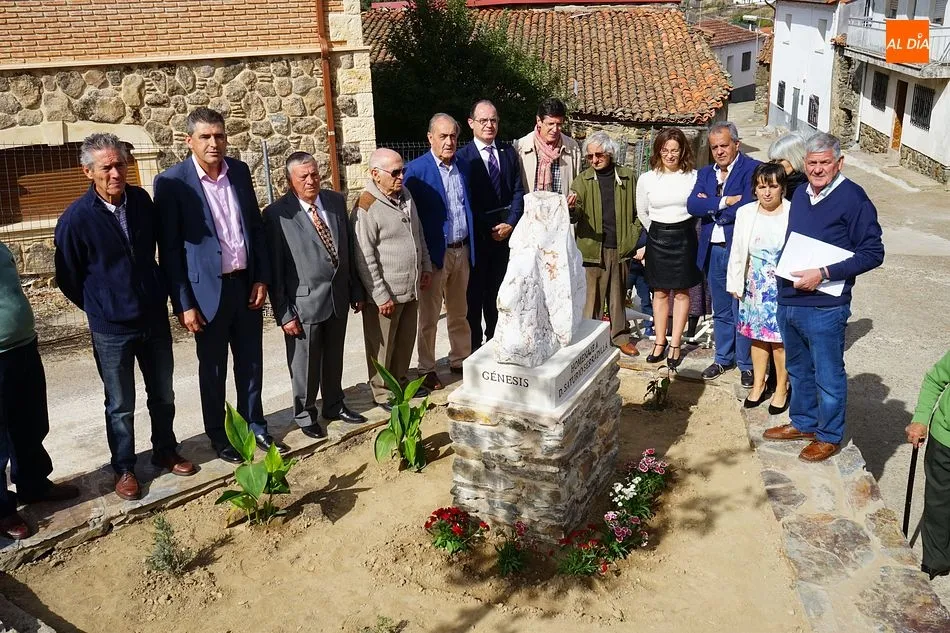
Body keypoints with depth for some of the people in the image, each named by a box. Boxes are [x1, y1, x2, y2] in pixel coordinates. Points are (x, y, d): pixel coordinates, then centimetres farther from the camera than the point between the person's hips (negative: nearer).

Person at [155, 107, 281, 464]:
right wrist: (184, 304, -12)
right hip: (209, 290, -4)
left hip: (247, 284, 4)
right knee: (213, 369, 10)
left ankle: (255, 427, 32)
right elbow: (169, 249, -9)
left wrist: (261, 278, 2)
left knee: (251, 363, 15)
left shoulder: (239, 171, 4)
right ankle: (218, 436, 27)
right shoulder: (172, 182, -10)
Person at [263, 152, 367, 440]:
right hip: (305, 301, -5)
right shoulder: (276, 214, -13)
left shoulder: (336, 201, 3)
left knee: (334, 358, 20)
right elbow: (274, 269, -11)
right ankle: (305, 414, 29)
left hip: (338, 296, 5)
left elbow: (349, 248, 10)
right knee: (305, 364, 9)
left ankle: (334, 405, 39)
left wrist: (356, 290, 11)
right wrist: (284, 313, -12)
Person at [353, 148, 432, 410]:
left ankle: (401, 381, 39)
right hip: (385, 294, -7)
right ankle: (382, 393, 24)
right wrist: (381, 296, -18)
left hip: (411, 289, 8)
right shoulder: (367, 207, -18)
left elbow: (419, 234, 20)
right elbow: (364, 258, -18)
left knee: (406, 340, 20)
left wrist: (426, 266, 17)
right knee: (382, 346, 8)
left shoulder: (405, 195, 7)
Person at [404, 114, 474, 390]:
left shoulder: (463, 166, 7)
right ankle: (427, 369, 18)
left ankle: (460, 359, 32)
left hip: (462, 251, 6)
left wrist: (471, 248, 9)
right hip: (434, 253, -5)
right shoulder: (416, 170, -11)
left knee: (459, 312, 18)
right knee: (429, 316, 6)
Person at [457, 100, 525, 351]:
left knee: (498, 290, 12)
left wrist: (510, 223, -6)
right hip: (477, 234, -4)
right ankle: (474, 345, 13)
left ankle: (495, 340, 24)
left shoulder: (508, 152, 8)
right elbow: (464, 200, -8)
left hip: (505, 230, 4)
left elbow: (518, 191, 7)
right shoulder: (463, 156, -6)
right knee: (475, 292, 4)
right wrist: (487, 230, -11)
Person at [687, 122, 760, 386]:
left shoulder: (752, 169, -8)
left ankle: (747, 364, 16)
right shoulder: (705, 173, 11)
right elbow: (692, 205, -5)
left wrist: (710, 207, -10)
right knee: (721, 311, 17)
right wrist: (724, 201, -17)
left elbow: (747, 208, -21)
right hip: (713, 252, 6)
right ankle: (723, 358, 31)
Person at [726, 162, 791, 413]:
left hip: (783, 287, -4)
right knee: (757, 336, 14)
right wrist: (735, 283, 8)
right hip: (755, 286, 4)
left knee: (780, 340, 3)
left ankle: (781, 389, 21)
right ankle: (758, 385, 30)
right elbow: (737, 251, 8)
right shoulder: (746, 213, 2)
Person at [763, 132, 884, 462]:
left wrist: (824, 274, -21)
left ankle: (829, 436, 23)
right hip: (788, 302, 7)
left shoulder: (852, 197, -12)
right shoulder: (800, 194, 9)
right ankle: (803, 423, 39)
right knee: (798, 370, 21)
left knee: (828, 376, 7)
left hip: (824, 308, -7)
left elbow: (873, 252, -15)